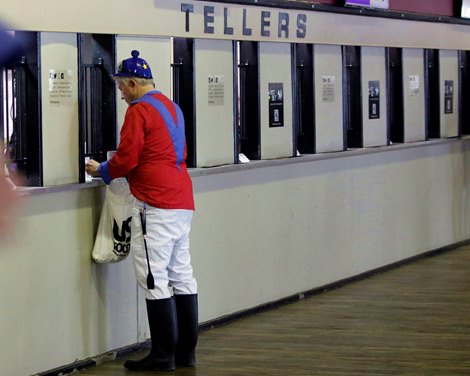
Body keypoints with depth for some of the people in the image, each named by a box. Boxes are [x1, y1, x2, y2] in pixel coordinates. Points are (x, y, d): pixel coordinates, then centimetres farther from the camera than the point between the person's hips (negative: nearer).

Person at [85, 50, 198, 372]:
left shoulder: (140, 110, -9)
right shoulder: (172, 107, 18)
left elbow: (126, 159, -13)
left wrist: (101, 170, 7)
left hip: (155, 204, -9)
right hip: (182, 201, 9)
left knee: (154, 278, -6)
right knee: (182, 275, 11)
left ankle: (163, 355, -4)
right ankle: (186, 351, 15)